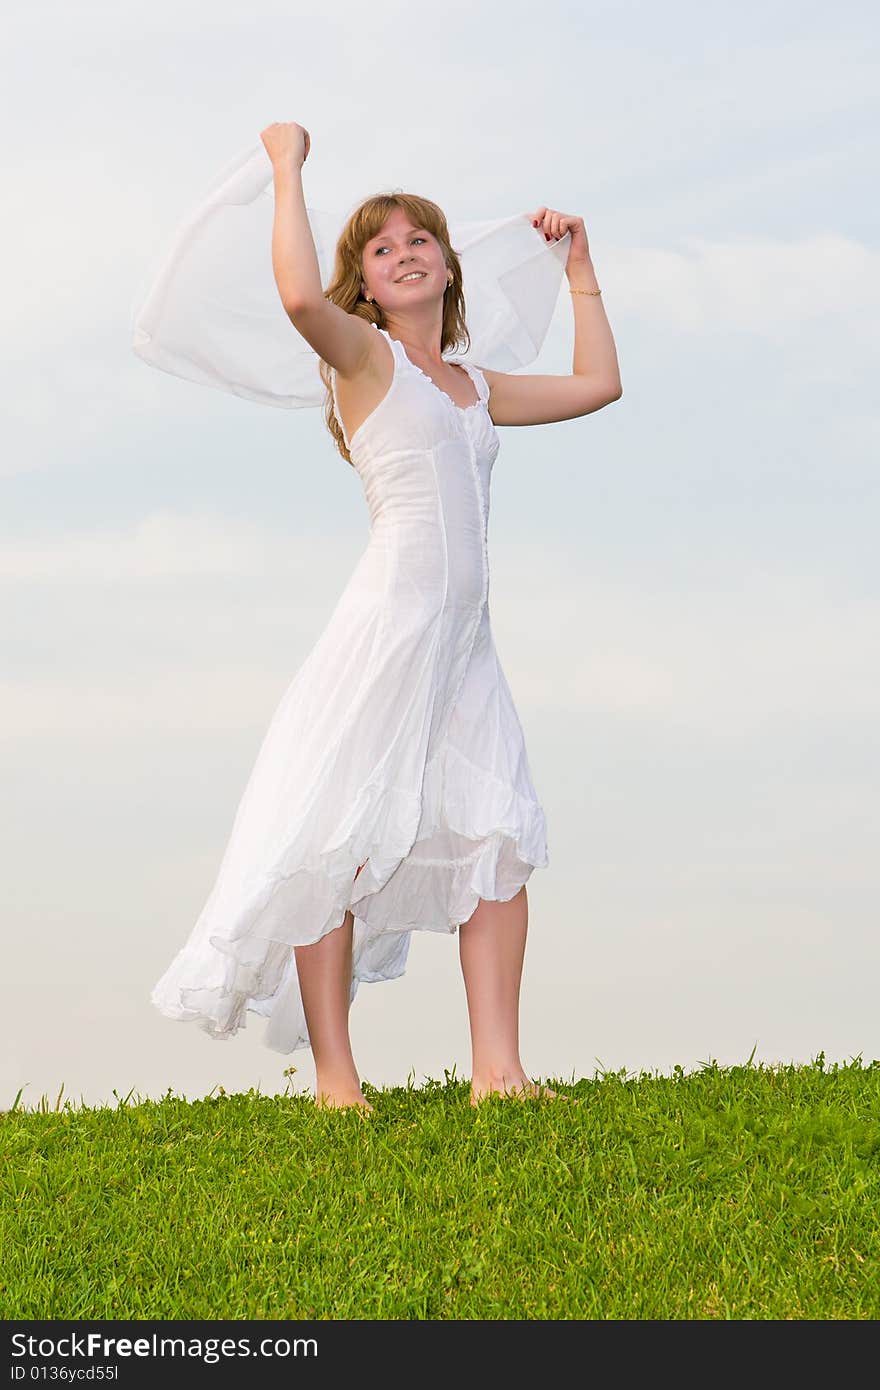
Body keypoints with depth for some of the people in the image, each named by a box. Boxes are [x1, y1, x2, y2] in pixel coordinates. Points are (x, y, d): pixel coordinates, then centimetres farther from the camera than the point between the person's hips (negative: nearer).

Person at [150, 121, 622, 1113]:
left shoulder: (475, 388, 21)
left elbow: (597, 385, 31)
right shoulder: (365, 355, 2)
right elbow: (299, 294, -20)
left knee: (496, 837, -3)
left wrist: (579, 267, 34)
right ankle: (333, 1075, -5)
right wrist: (287, 168, -9)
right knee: (342, 833, -6)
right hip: (390, 619, -7)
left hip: (464, 638, 7)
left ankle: (497, 1067, -4)